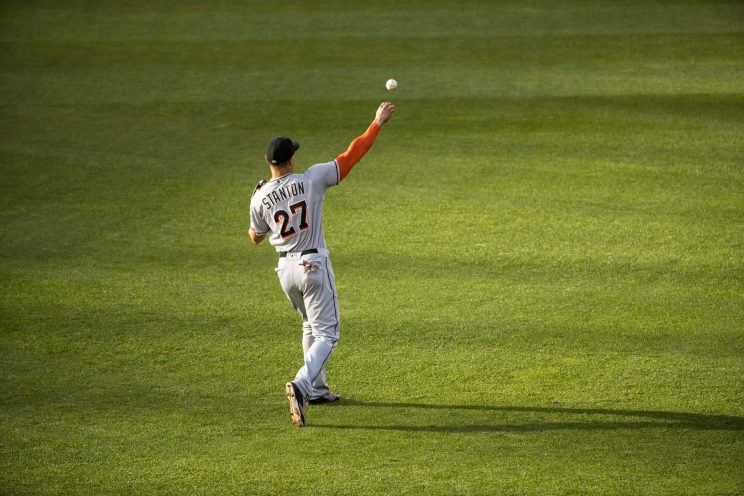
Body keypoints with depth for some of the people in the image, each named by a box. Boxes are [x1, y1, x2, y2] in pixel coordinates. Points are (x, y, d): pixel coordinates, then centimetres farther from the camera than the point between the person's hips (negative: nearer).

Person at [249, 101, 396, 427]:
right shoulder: (312, 179, -13)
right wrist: (377, 123, 1)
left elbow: (255, 238, 9)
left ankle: (317, 389, 31)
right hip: (314, 266, -4)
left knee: (311, 326, 26)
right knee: (326, 334, -3)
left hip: (286, 269, 4)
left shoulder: (260, 197, -6)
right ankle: (301, 385, -28)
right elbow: (351, 156, -8)